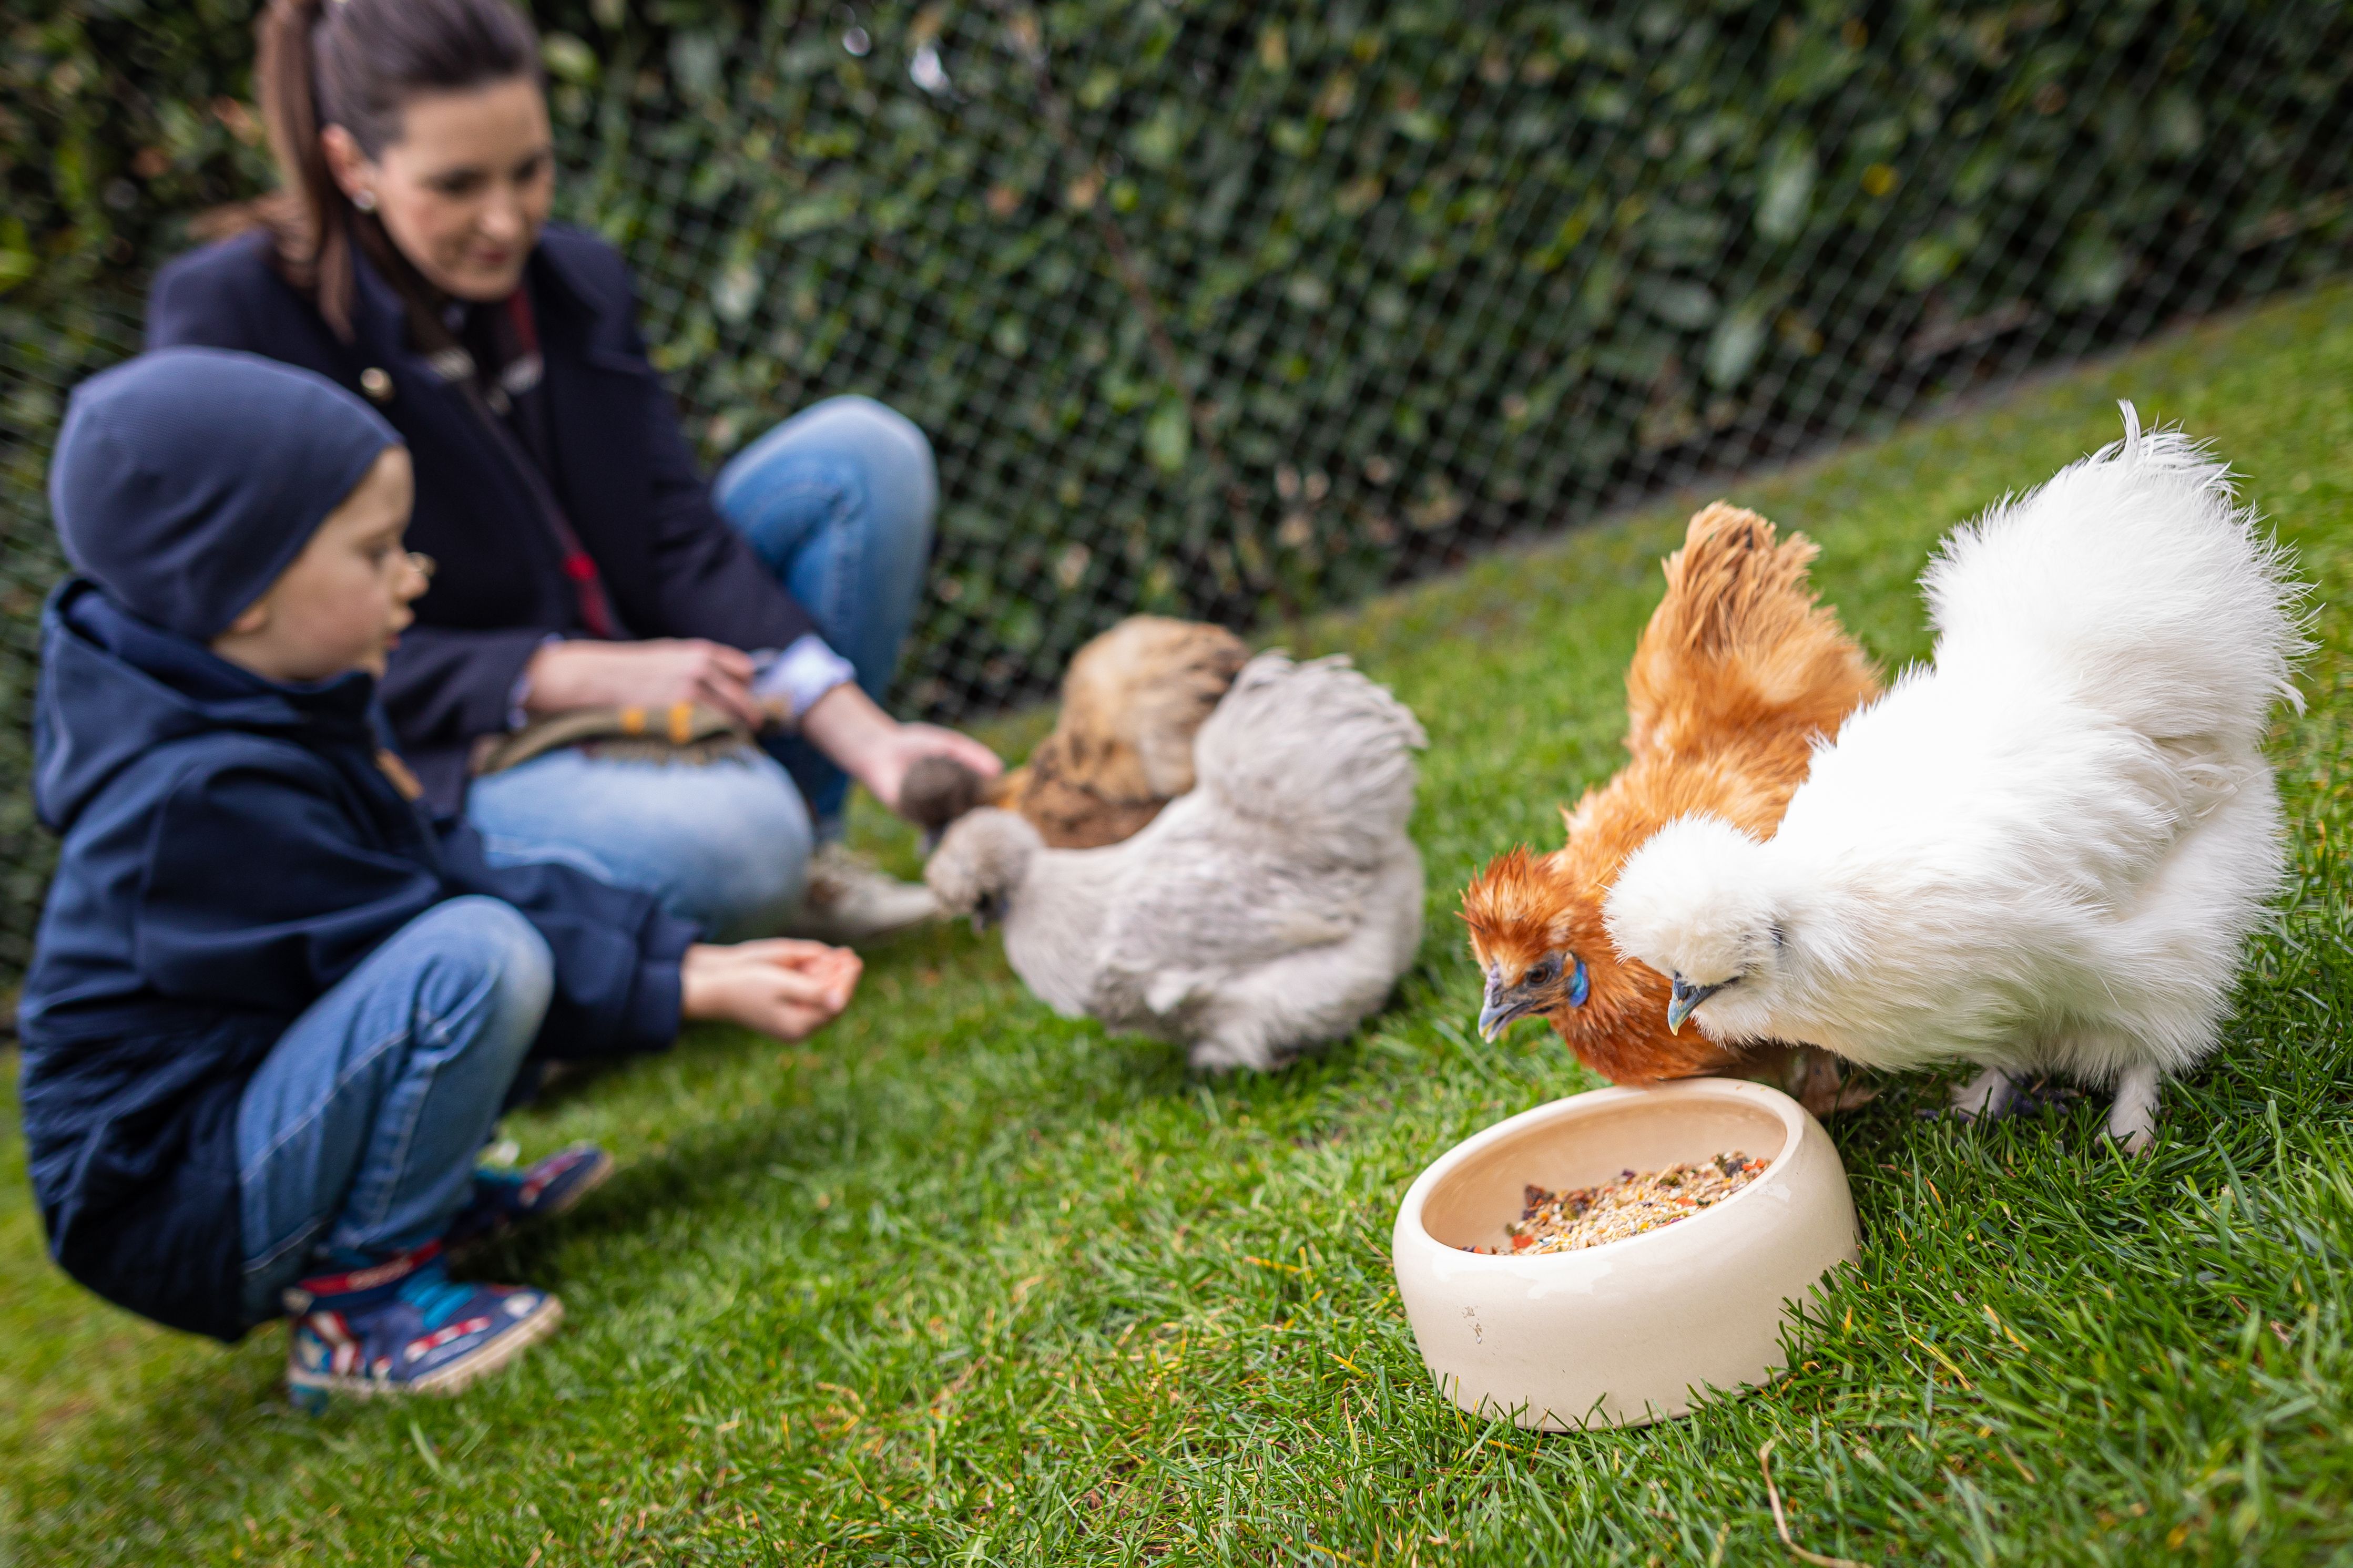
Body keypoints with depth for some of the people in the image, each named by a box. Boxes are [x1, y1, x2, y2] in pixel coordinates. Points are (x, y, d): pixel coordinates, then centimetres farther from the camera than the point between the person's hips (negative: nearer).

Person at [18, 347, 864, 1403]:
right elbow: (448, 951, -23)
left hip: (253, 1111, 10)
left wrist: (693, 953, -2)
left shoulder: (278, 712, 5)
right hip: (178, 1219, -10)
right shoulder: (208, 795, -26)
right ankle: (357, 1297, -14)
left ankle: (428, 1192, 7)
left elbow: (456, 869, 5)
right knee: (479, 956, -32)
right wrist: (689, 997, -17)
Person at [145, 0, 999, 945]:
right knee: (729, 841, -37)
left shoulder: (579, 281, 3)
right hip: (421, 761, -6)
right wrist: (587, 674, -27)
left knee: (863, 450, -7)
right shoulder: (225, 315, -13)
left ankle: (803, 854, -2)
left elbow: (683, 539, -4)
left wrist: (867, 738, -18)